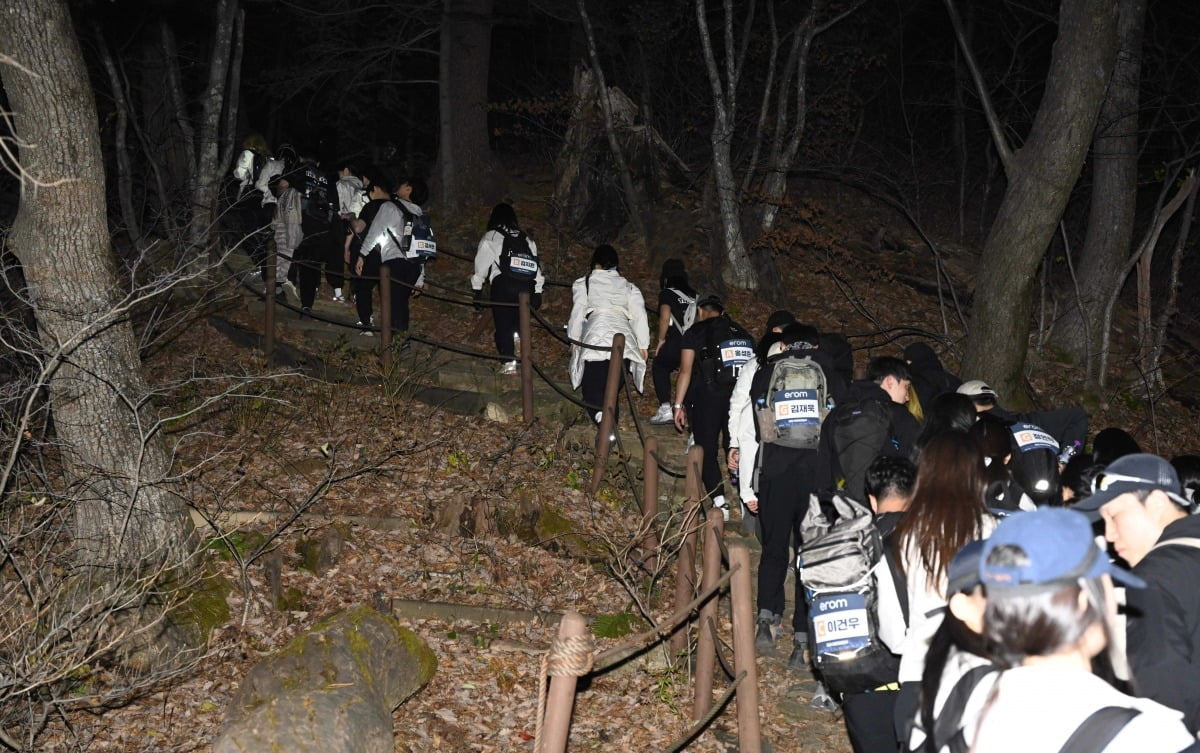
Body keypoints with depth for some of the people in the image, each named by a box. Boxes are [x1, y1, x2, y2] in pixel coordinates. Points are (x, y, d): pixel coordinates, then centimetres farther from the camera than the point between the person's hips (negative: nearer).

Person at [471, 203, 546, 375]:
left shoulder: (491, 237, 13)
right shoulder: (526, 239, 23)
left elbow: (481, 263, 8)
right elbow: (537, 263, 16)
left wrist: (477, 289, 10)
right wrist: (538, 291, 16)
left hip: (503, 284, -3)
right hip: (527, 286, 3)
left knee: (503, 324, -1)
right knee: (519, 321, 15)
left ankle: (509, 362, -9)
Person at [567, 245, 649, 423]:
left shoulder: (583, 283, 17)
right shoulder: (629, 286, 23)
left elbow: (577, 313, 9)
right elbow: (639, 315, 14)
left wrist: (574, 340, 15)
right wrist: (643, 345, 13)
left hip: (595, 338, -3)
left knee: (592, 388, -3)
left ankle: (600, 414, -32)